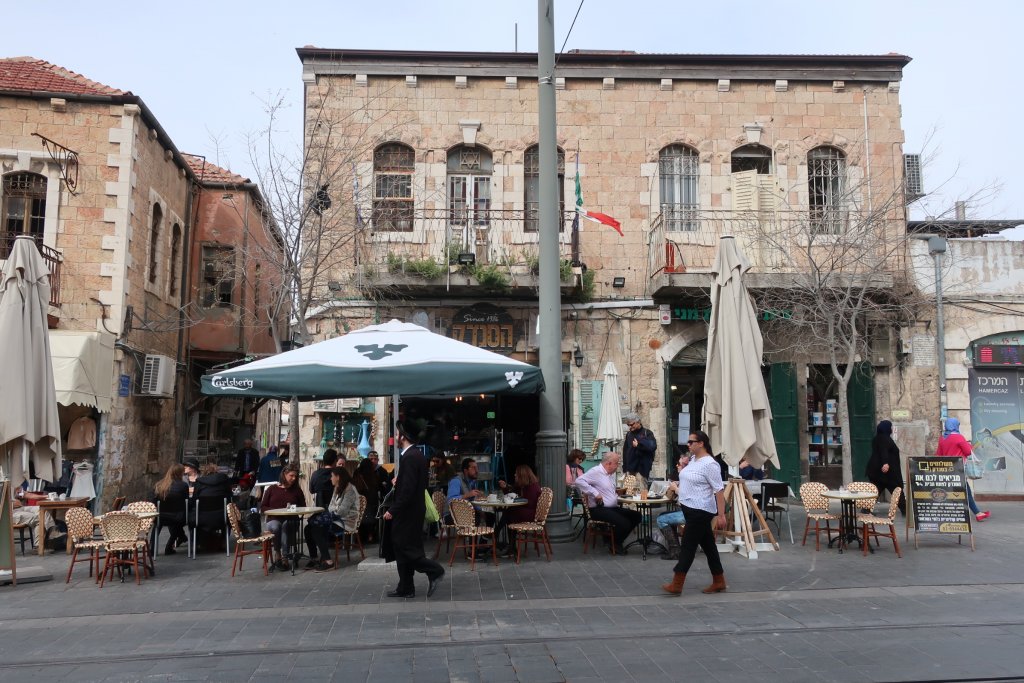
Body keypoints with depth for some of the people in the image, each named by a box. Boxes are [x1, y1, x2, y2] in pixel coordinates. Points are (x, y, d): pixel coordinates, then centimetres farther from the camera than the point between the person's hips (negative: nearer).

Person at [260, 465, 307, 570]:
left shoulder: (297, 490, 16)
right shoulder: (272, 489, 11)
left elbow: (303, 507, 14)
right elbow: (262, 508, 7)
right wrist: (277, 511, -7)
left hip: (291, 520, 0)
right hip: (274, 520, 0)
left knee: (286, 525, -36)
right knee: (275, 526, -36)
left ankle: (284, 556, -36)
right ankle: (278, 556, -23)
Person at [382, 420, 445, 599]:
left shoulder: (409, 457, -20)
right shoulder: (417, 454, 11)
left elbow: (407, 490, -24)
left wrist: (393, 510, -19)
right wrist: (398, 481, 9)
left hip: (407, 512, -10)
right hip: (411, 511, 10)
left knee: (404, 548, -3)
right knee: (403, 549, 13)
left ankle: (434, 571, -1)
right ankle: (405, 588, 18)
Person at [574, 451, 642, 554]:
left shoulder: (611, 474, 20)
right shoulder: (596, 471, -11)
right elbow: (579, 481, -24)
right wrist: (595, 493, -24)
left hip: (613, 507, 10)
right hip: (599, 510, -10)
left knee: (636, 516, 1)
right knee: (624, 522, -26)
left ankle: (617, 541, 12)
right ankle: (615, 545, 3)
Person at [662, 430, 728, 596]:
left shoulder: (709, 464, -18)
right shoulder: (693, 459, 10)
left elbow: (719, 490, -21)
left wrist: (721, 515, -23)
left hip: (700, 511, -9)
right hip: (691, 509, 9)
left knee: (688, 545, -5)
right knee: (708, 545, 14)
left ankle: (677, 584, 0)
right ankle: (719, 582, 22)